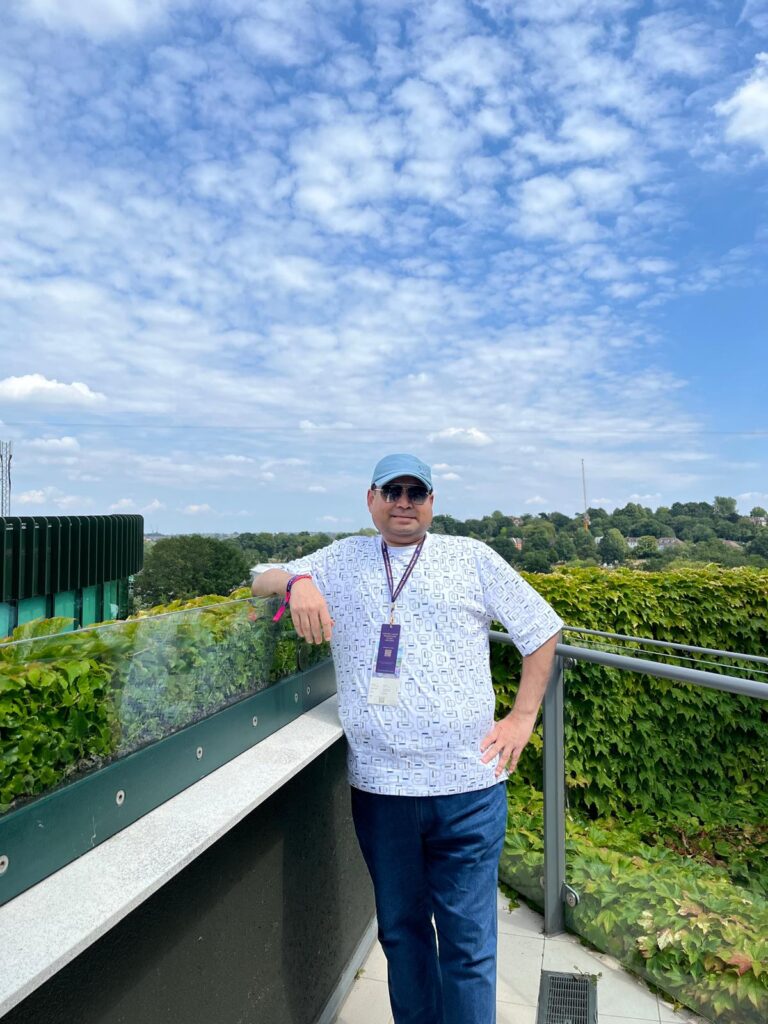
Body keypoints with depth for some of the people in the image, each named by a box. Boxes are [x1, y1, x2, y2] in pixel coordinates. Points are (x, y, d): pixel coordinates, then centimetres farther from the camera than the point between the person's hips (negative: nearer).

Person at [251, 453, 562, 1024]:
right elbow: (262, 579, 10)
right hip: (380, 785, 2)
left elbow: (542, 631, 8)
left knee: (468, 939, 7)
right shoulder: (341, 560, 8)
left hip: (467, 786, -1)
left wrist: (523, 717, 1)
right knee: (400, 930, 19)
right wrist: (297, 582, -13)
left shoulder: (473, 558, 4)